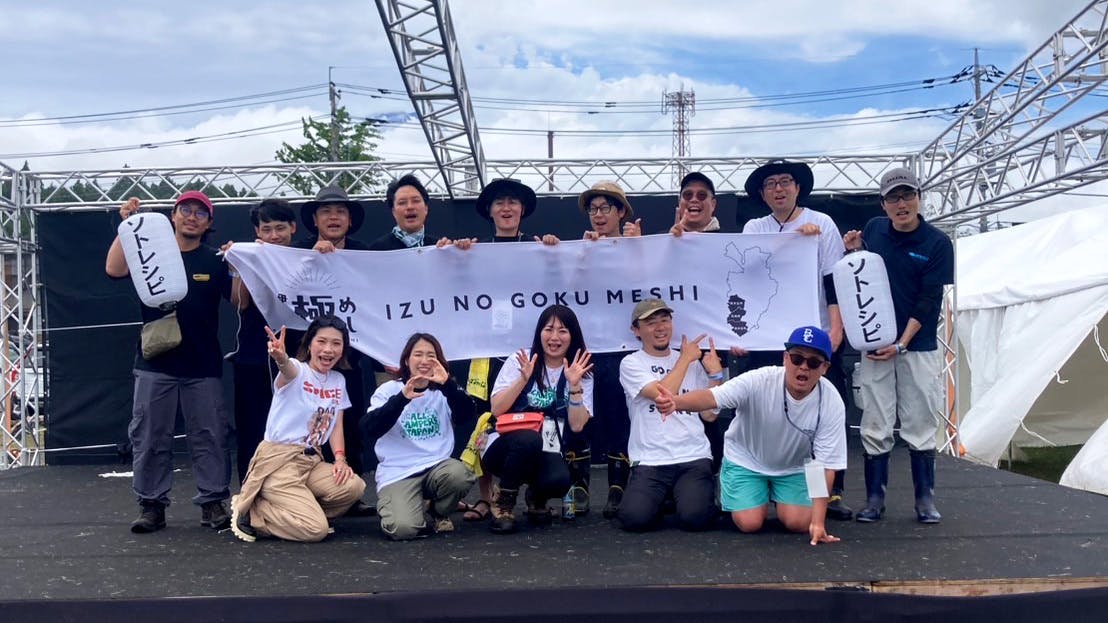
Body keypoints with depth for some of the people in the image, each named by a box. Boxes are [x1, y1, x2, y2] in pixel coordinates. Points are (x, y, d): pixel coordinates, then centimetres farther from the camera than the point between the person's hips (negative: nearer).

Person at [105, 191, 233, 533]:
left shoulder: (215, 261, 6)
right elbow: (114, 269, -10)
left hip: (203, 367, 0)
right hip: (155, 364, 0)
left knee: (210, 437, 2)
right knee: (150, 438, 4)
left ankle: (212, 503, 11)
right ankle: (152, 505, 13)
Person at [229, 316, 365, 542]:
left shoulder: (338, 381, 10)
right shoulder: (296, 371, -8)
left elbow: (336, 426, 11)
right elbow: (288, 369, -34)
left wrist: (340, 458, -8)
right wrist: (280, 358, -58)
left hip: (312, 461, 6)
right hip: (278, 460, -6)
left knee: (354, 486, -23)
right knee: (316, 530, -22)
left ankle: (302, 510, 2)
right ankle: (250, 513, 0)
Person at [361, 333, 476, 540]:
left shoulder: (444, 391, 8)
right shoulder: (389, 390, 2)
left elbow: (466, 418, -10)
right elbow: (368, 430, -12)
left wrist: (447, 384, -24)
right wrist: (402, 398, -24)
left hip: (437, 465, 3)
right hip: (397, 472, -2)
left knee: (459, 475, -33)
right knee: (403, 528, -27)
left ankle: (439, 511, 2)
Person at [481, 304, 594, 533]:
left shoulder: (582, 374, 5)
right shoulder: (520, 360, -1)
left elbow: (577, 425, -7)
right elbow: (496, 410, -9)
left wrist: (574, 385, -17)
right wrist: (523, 379, -20)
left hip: (546, 454, 1)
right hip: (506, 447, -1)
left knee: (559, 479, -33)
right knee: (529, 439, -37)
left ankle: (537, 497, 6)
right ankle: (504, 503, -10)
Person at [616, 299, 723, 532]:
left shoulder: (693, 363, 15)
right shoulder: (631, 364, 2)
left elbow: (709, 414, 11)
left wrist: (715, 374, 1)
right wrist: (685, 359, -3)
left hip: (694, 459, 2)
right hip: (649, 462, -2)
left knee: (694, 517, -25)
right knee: (635, 518, -25)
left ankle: (687, 495, 12)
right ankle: (660, 499, 10)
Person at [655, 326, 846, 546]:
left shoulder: (832, 403, -26)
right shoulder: (758, 381, -32)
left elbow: (825, 465, -22)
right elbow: (711, 397, -47)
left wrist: (818, 521, -27)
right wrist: (676, 401, -70)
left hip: (794, 467, 2)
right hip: (746, 460, -2)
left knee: (799, 523, -13)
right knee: (750, 523, -13)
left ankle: (775, 495, 20)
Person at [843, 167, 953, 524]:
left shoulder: (937, 243, -5)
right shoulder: (873, 230, 3)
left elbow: (929, 302, -8)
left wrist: (902, 344, -15)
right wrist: (853, 253, -3)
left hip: (918, 347, -2)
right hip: (875, 344, 2)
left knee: (920, 427, 1)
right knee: (875, 426, 2)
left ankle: (925, 499, 12)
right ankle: (874, 498, 10)